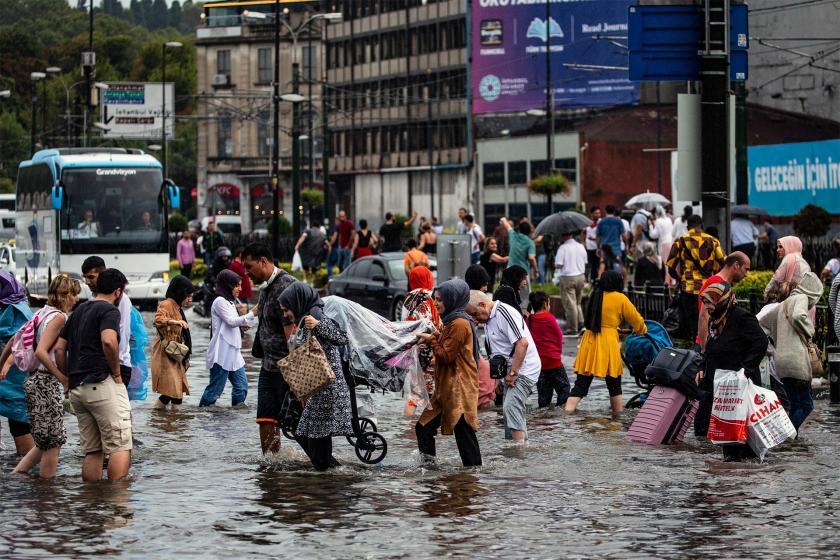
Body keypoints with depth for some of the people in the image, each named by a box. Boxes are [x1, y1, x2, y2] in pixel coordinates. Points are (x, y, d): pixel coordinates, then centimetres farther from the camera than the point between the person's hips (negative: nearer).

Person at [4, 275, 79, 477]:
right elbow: (41, 352, -24)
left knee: (47, 442, 16)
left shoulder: (42, 313, 13)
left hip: (35, 379, 9)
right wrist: (64, 379, -21)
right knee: (53, 443, -1)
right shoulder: (58, 317, -13)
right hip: (47, 383, -9)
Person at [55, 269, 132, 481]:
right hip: (102, 383, -8)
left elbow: (59, 348, 19)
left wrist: (69, 378, 21)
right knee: (120, 446, -7)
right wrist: (117, 372, -11)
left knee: (92, 450, 11)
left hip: (77, 388, 8)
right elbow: (108, 341, -24)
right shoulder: (109, 310, -5)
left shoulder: (79, 311, 21)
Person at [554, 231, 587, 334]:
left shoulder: (563, 248, -14)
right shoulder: (581, 247, 5)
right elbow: (585, 263, 10)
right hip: (580, 276, 6)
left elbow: (558, 265, -18)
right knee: (577, 303, 21)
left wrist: (556, 265, 2)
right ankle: (580, 323, 14)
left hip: (567, 277, -6)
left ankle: (573, 328, 2)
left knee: (569, 304, 0)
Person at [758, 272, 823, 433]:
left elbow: (761, 323, 31)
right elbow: (798, 316, -21)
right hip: (796, 358, -8)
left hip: (781, 361, 8)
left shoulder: (782, 305, 23)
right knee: (806, 405, -5)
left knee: (796, 406, 12)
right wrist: (809, 331, -4)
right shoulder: (801, 298, -1)